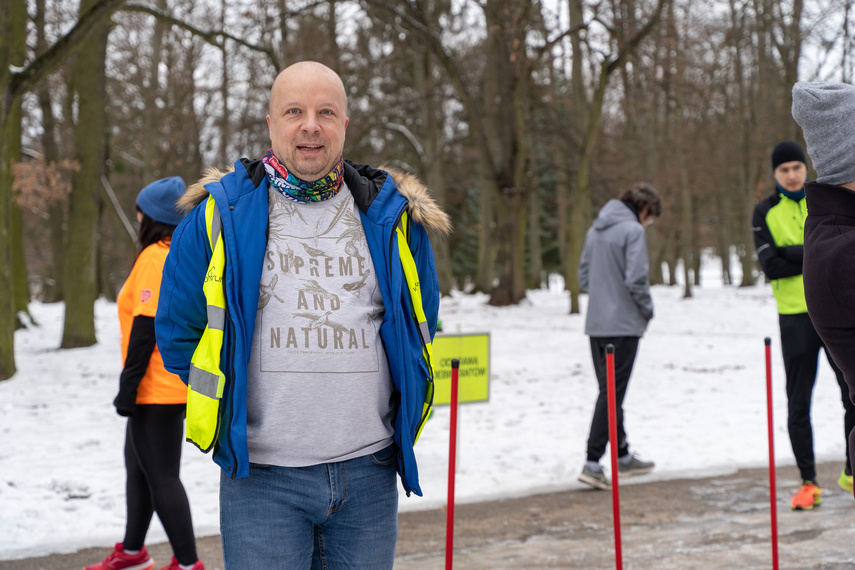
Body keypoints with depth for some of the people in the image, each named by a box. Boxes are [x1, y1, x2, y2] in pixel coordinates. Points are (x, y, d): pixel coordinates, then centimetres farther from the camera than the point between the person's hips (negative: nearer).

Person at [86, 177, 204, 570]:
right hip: (175, 385, 10)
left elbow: (146, 328, -21)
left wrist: (128, 386, -19)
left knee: (162, 476, -4)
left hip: (156, 387, -10)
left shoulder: (154, 259, -16)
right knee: (138, 467, 21)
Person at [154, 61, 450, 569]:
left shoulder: (391, 216, 6)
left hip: (369, 472, 3)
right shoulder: (221, 216, 0)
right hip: (261, 477, -2)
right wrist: (227, 403, 8)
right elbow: (179, 328, 10)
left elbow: (420, 322, 19)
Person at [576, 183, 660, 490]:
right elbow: (635, 279, -18)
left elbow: (583, 275, 19)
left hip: (596, 323, 8)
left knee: (610, 390, 15)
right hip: (623, 324, -8)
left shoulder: (596, 229, 14)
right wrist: (648, 309, -2)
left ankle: (623, 456, 27)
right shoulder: (633, 230, -11)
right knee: (612, 393, -6)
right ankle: (592, 463, -10)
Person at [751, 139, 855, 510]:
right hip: (795, 316, -1)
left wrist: (793, 252, -17)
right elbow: (770, 266, -8)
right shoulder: (766, 212, 3)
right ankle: (808, 482, 13)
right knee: (798, 403, 3)